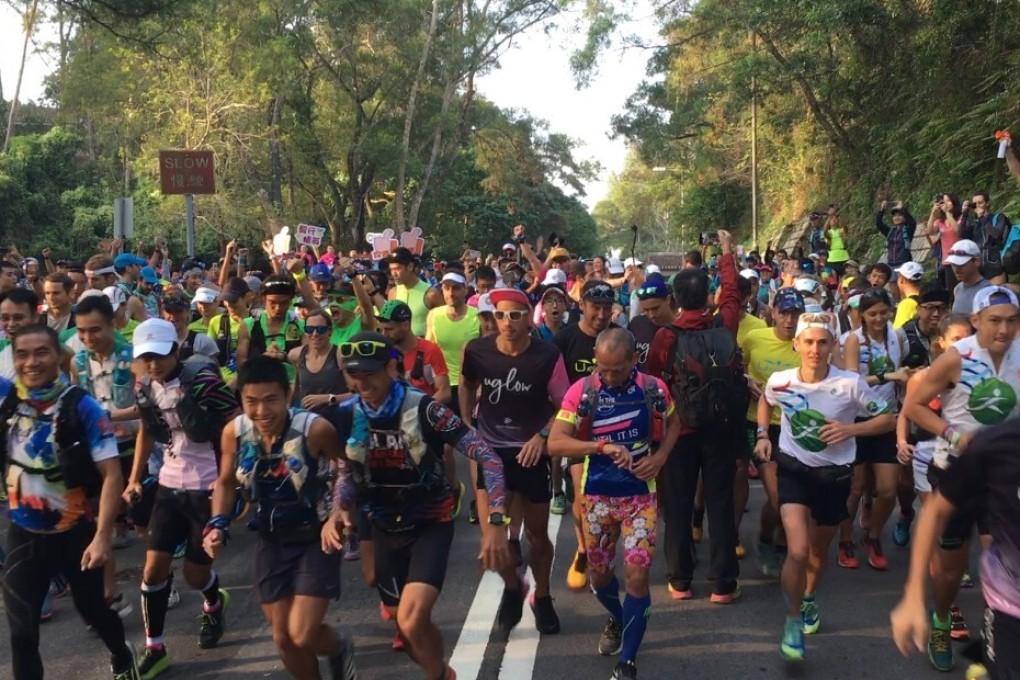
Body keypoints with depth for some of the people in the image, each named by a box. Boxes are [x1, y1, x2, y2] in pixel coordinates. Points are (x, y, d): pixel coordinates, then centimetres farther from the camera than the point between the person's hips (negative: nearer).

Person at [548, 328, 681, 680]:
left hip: (640, 495, 0)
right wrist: (603, 446, -31)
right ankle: (617, 619, 47)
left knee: (637, 574, -6)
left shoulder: (653, 388, -9)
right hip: (597, 495, 1)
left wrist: (659, 457, -8)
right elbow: (555, 443, -19)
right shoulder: (582, 390, -14)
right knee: (598, 572, 15)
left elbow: (673, 423, 11)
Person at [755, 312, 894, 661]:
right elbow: (765, 401, 13)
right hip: (794, 471, -1)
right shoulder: (779, 382, -12)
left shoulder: (851, 384, -18)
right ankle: (793, 619, 6)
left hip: (835, 476, 1)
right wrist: (763, 435, 0)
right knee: (798, 551, -18)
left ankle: (809, 599, 52)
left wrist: (851, 429, -21)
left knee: (819, 550, 21)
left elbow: (889, 419, -7)